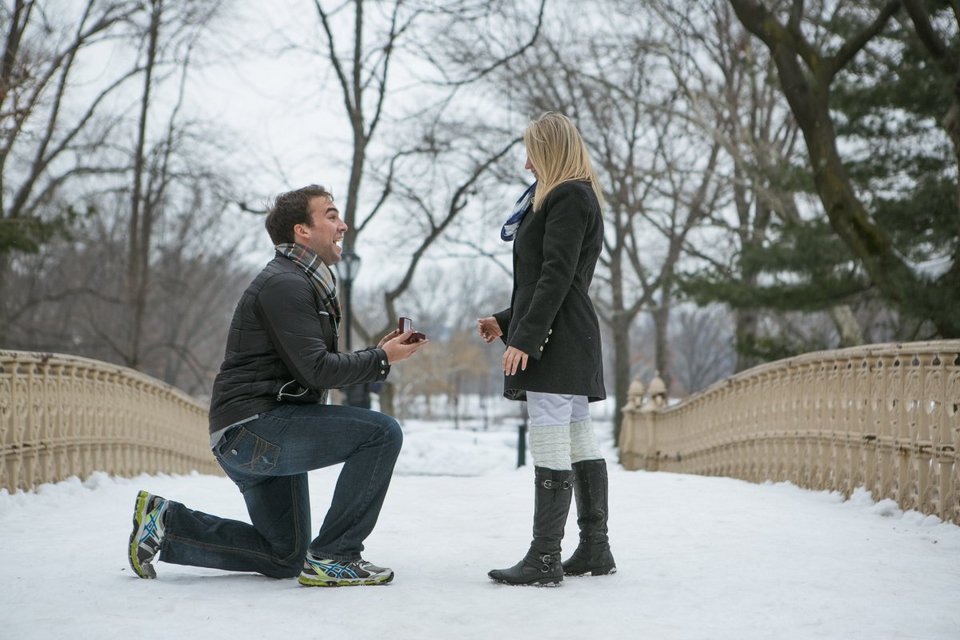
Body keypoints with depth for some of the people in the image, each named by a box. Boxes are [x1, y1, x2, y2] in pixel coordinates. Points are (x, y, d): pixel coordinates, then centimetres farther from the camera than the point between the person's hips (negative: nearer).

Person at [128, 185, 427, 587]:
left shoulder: (307, 284, 21)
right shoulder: (285, 283, -12)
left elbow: (316, 368, 19)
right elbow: (315, 370, -20)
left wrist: (378, 353, 7)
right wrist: (381, 359, -9)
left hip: (257, 438, 11)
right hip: (253, 428, -11)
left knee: (284, 558, 18)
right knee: (382, 433, -20)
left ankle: (166, 522, 14)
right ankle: (332, 557, -15)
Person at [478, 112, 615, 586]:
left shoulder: (566, 198, -8)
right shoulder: (576, 198, 23)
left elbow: (556, 277, -18)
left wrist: (524, 339, -21)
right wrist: (505, 322, 22)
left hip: (556, 342, -11)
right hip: (574, 343, 11)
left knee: (550, 446, -12)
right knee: (579, 443, 11)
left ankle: (544, 559, -12)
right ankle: (594, 549, 15)